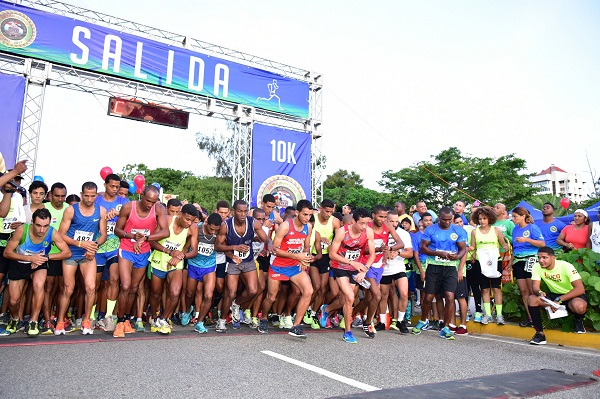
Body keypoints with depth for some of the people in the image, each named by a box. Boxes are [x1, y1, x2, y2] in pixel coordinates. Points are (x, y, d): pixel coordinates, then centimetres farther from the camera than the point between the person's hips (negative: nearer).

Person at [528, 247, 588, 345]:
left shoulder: (566, 266, -24)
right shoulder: (537, 267, -12)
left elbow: (580, 289, -31)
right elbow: (535, 287, -15)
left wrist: (559, 300, -36)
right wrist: (539, 292, -41)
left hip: (572, 295, -4)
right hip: (554, 295, 4)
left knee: (579, 306, -38)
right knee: (532, 299, -23)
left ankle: (578, 320, 0)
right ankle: (540, 333, -17)